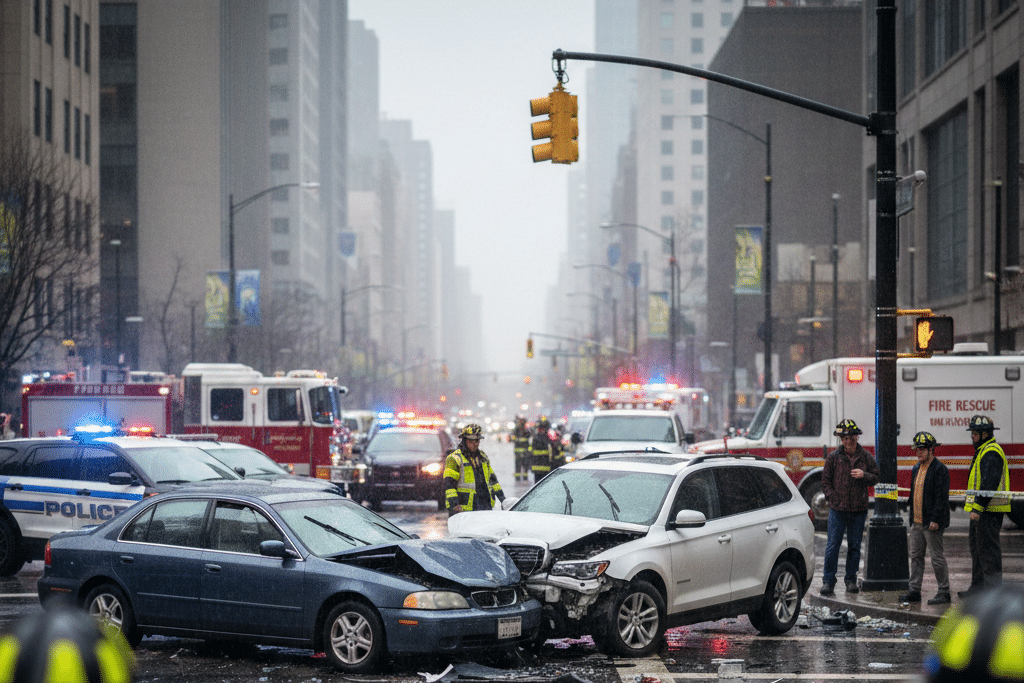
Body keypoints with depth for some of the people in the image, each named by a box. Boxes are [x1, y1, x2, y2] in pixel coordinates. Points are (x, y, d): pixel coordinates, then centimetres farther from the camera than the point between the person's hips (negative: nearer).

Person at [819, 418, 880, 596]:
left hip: (858, 510, 2)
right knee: (832, 546, -4)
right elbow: (825, 481, 6)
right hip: (838, 510, -1)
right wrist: (834, 499, -4)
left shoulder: (866, 457, 5)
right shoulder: (833, 457, 1)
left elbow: (876, 477, 10)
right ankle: (828, 581, 0)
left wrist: (864, 476, -10)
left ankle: (851, 580, 17)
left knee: (854, 546, 7)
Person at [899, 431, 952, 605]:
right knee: (916, 556, 10)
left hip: (931, 523, -8)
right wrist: (912, 518, 18)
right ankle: (914, 591, 15)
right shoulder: (916, 469, 15)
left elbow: (941, 497, -16)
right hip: (917, 522, 8)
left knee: (937, 557, -3)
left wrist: (935, 520, -20)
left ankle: (944, 592, 3)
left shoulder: (940, 469, -11)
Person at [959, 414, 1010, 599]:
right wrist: (975, 507, 24)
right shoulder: (983, 451, 19)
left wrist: (977, 508, -26)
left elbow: (989, 483, -24)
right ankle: (978, 586, 21)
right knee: (976, 547, 15)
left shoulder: (991, 453, -16)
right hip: (981, 509, 11)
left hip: (988, 511, -11)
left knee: (988, 547, -9)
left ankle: (993, 588, -7)